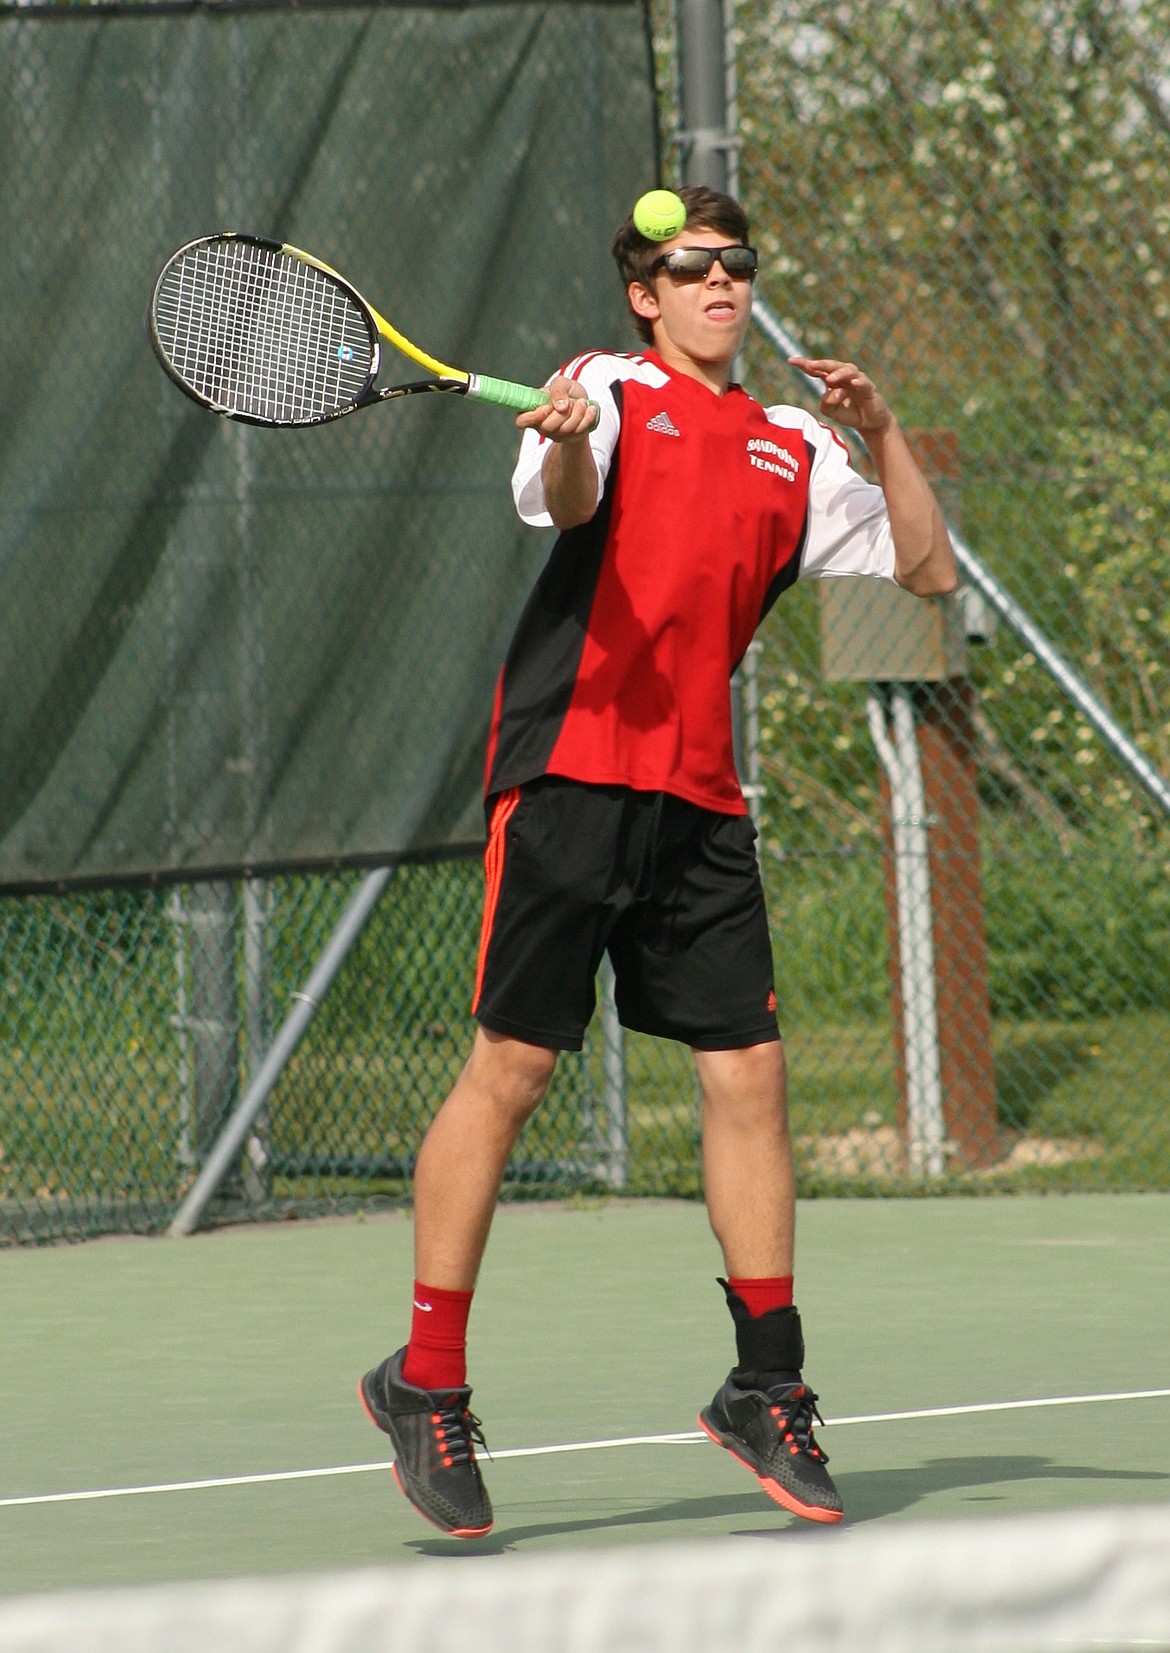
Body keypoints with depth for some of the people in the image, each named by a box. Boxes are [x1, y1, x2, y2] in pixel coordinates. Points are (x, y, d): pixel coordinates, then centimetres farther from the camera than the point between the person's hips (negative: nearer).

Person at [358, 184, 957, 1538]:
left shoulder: (793, 451, 17)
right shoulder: (609, 392, 2)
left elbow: (926, 572, 17)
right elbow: (570, 503, -18)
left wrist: (884, 435, 3)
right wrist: (565, 447, -42)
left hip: (698, 796, 5)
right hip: (571, 767, -5)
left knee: (749, 1074, 2)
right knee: (512, 1067, -6)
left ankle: (766, 1387, 12)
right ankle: (425, 1386, 3)